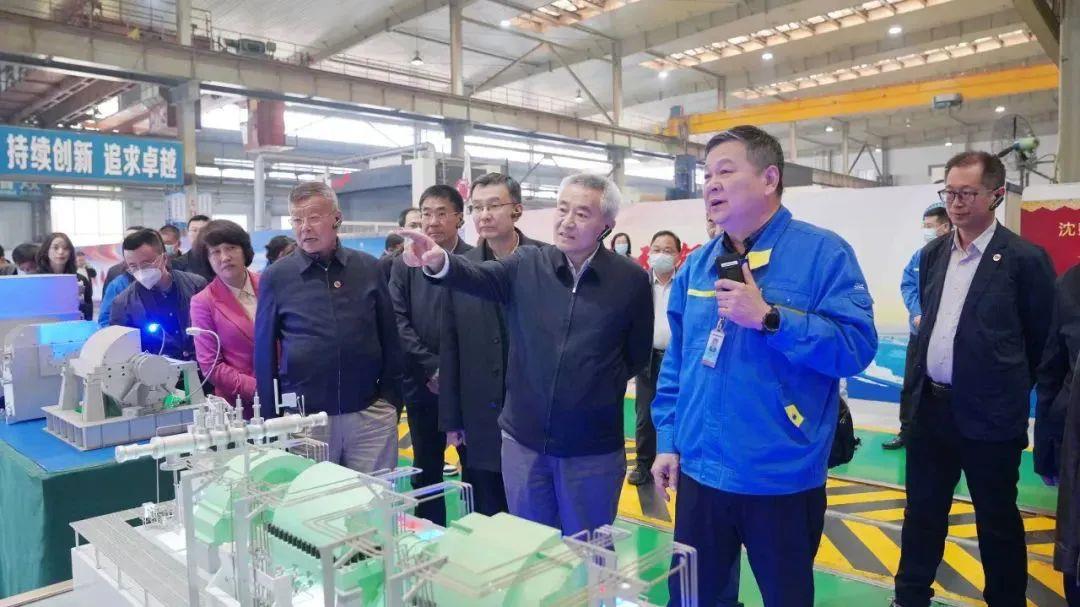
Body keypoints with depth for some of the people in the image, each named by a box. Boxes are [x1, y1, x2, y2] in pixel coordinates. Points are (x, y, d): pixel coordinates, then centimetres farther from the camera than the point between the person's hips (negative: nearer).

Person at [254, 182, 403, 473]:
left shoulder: (367, 268, 3)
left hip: (372, 415, 1)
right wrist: (270, 419, 3)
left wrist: (391, 398, 5)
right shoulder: (276, 276, 0)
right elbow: (264, 351, 4)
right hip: (304, 418, -1)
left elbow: (389, 336, 8)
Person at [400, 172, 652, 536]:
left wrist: (600, 390, 0)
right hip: (524, 438, 2)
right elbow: (477, 276, -20)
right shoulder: (527, 265, -2)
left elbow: (637, 354, 5)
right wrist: (439, 262, -39)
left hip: (592, 448, -2)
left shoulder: (631, 280, -5)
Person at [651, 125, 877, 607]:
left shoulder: (823, 252, -10)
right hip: (699, 471, 5)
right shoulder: (696, 265, 7)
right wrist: (667, 440, 8)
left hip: (781, 478, -4)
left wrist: (768, 318, -26)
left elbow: (857, 347, -18)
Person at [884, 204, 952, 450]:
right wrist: (917, 313, -10)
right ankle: (907, 431, 27)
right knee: (910, 384, 14)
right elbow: (907, 285, 5)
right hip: (919, 331, 6)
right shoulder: (920, 255, 6)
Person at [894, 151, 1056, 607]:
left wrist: (1007, 390, 7)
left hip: (989, 415, -5)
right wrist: (923, 384, 14)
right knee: (922, 511, 17)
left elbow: (1042, 340, -2)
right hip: (931, 407, 5)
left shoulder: (1024, 259, -11)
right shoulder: (933, 253, 6)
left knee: (998, 521, 12)